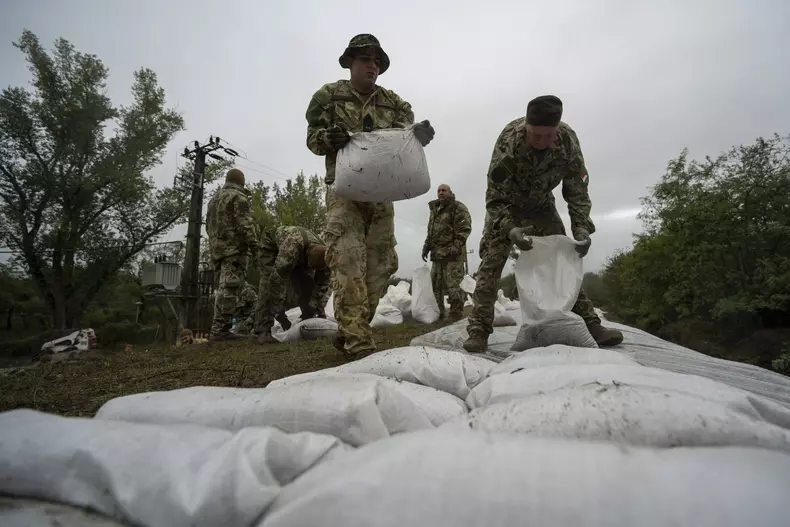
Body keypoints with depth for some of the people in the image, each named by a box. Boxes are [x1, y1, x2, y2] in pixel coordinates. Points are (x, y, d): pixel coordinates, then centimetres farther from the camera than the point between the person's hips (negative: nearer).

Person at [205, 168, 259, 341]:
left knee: (223, 288, 11)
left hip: (216, 248, 9)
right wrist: (254, 243, -16)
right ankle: (220, 329, -14)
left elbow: (209, 225, 28)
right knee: (230, 288, -11)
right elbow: (244, 223, -15)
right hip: (234, 247, -9)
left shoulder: (214, 199, 25)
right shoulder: (238, 197, -3)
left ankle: (219, 328, 12)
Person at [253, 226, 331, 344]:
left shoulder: (322, 255, -27)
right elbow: (277, 279, -44)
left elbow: (322, 286, -16)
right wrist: (279, 312, -39)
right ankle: (262, 330, -21)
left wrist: (320, 312, -18)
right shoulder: (293, 246, -47)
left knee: (308, 285, -10)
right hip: (272, 246, -5)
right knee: (270, 284, -22)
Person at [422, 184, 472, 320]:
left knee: (454, 286, -10)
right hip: (437, 253, 8)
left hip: (452, 253, -8)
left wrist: (456, 246, -21)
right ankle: (437, 313, 17)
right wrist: (426, 246, 17)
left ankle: (457, 316, -6)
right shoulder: (434, 210, 23)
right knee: (435, 285, 8)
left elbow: (465, 228, -11)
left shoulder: (458, 208, 0)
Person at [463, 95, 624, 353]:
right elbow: (495, 197, -29)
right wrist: (510, 229, -45)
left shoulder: (568, 139, -22)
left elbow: (577, 189, -12)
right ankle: (479, 329, -14)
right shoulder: (509, 141, -32)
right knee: (492, 260, -16)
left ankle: (590, 323, 7)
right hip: (506, 207, -3)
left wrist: (581, 226, -25)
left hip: (542, 206, 3)